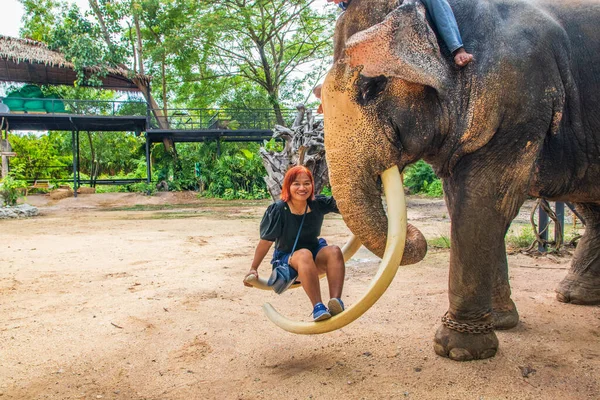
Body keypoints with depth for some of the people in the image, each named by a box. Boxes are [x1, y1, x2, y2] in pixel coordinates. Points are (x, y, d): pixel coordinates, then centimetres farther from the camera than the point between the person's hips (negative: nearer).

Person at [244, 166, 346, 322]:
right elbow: (266, 241, -9)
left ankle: (336, 301, -41)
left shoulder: (318, 204, -6)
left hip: (316, 257, 4)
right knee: (304, 255, -37)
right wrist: (253, 269, -5)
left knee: (334, 251, -28)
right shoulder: (278, 209, -16)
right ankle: (317, 307, -44)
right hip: (286, 259, -3)